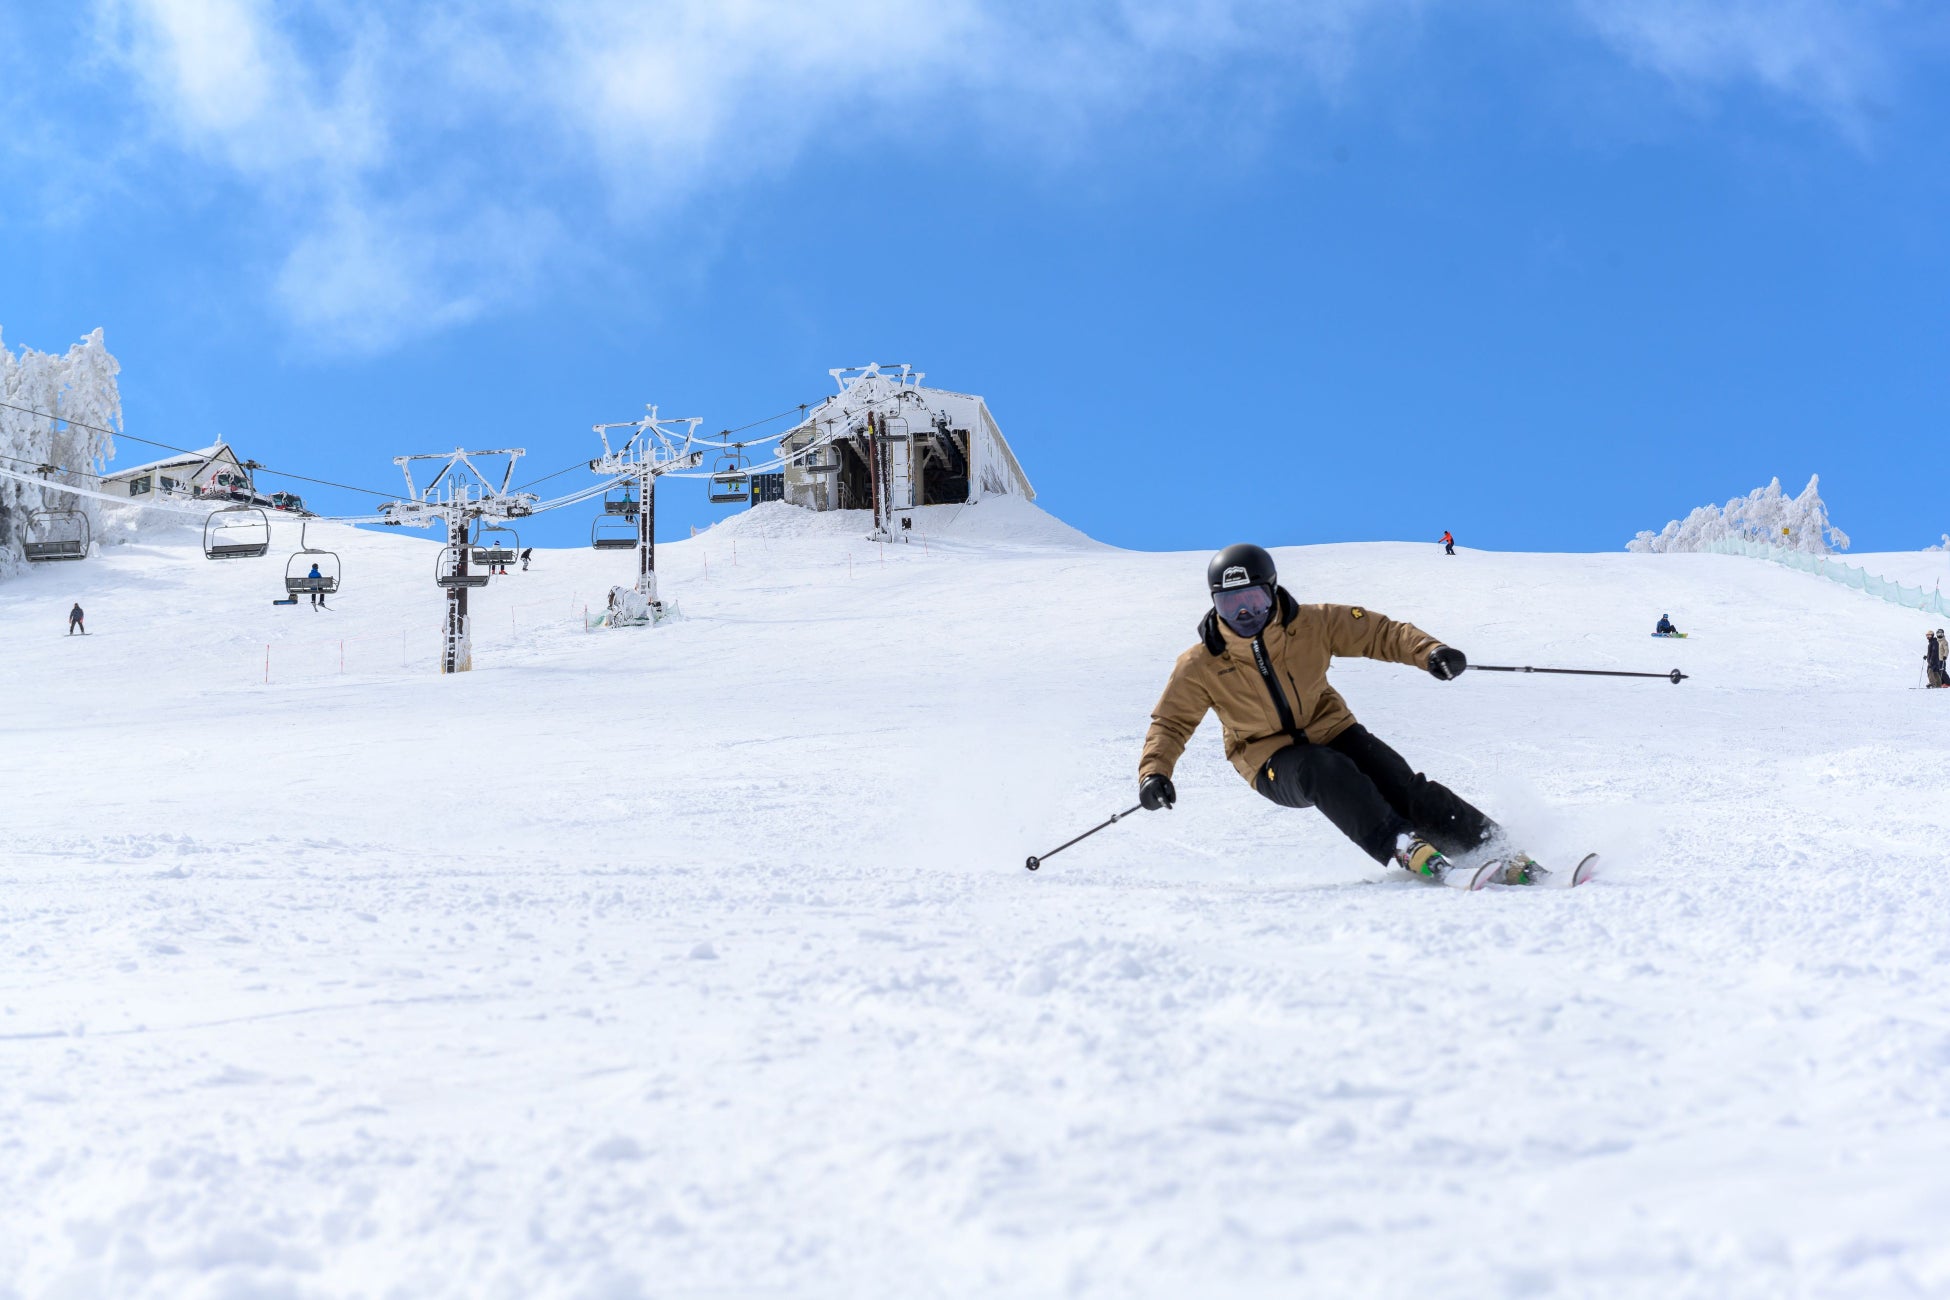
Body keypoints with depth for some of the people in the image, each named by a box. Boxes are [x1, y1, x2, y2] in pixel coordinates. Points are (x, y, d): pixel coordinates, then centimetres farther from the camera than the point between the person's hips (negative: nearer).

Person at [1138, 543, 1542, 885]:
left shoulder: (1311, 625, -9)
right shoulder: (1200, 666, -10)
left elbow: (1376, 632, -7)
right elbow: (1170, 723, -3)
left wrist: (1429, 651, -24)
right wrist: (1154, 772, -20)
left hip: (1331, 732, 2)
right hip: (1273, 762, -2)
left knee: (1402, 787, -19)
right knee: (1326, 771, -35)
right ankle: (1402, 849, -43)